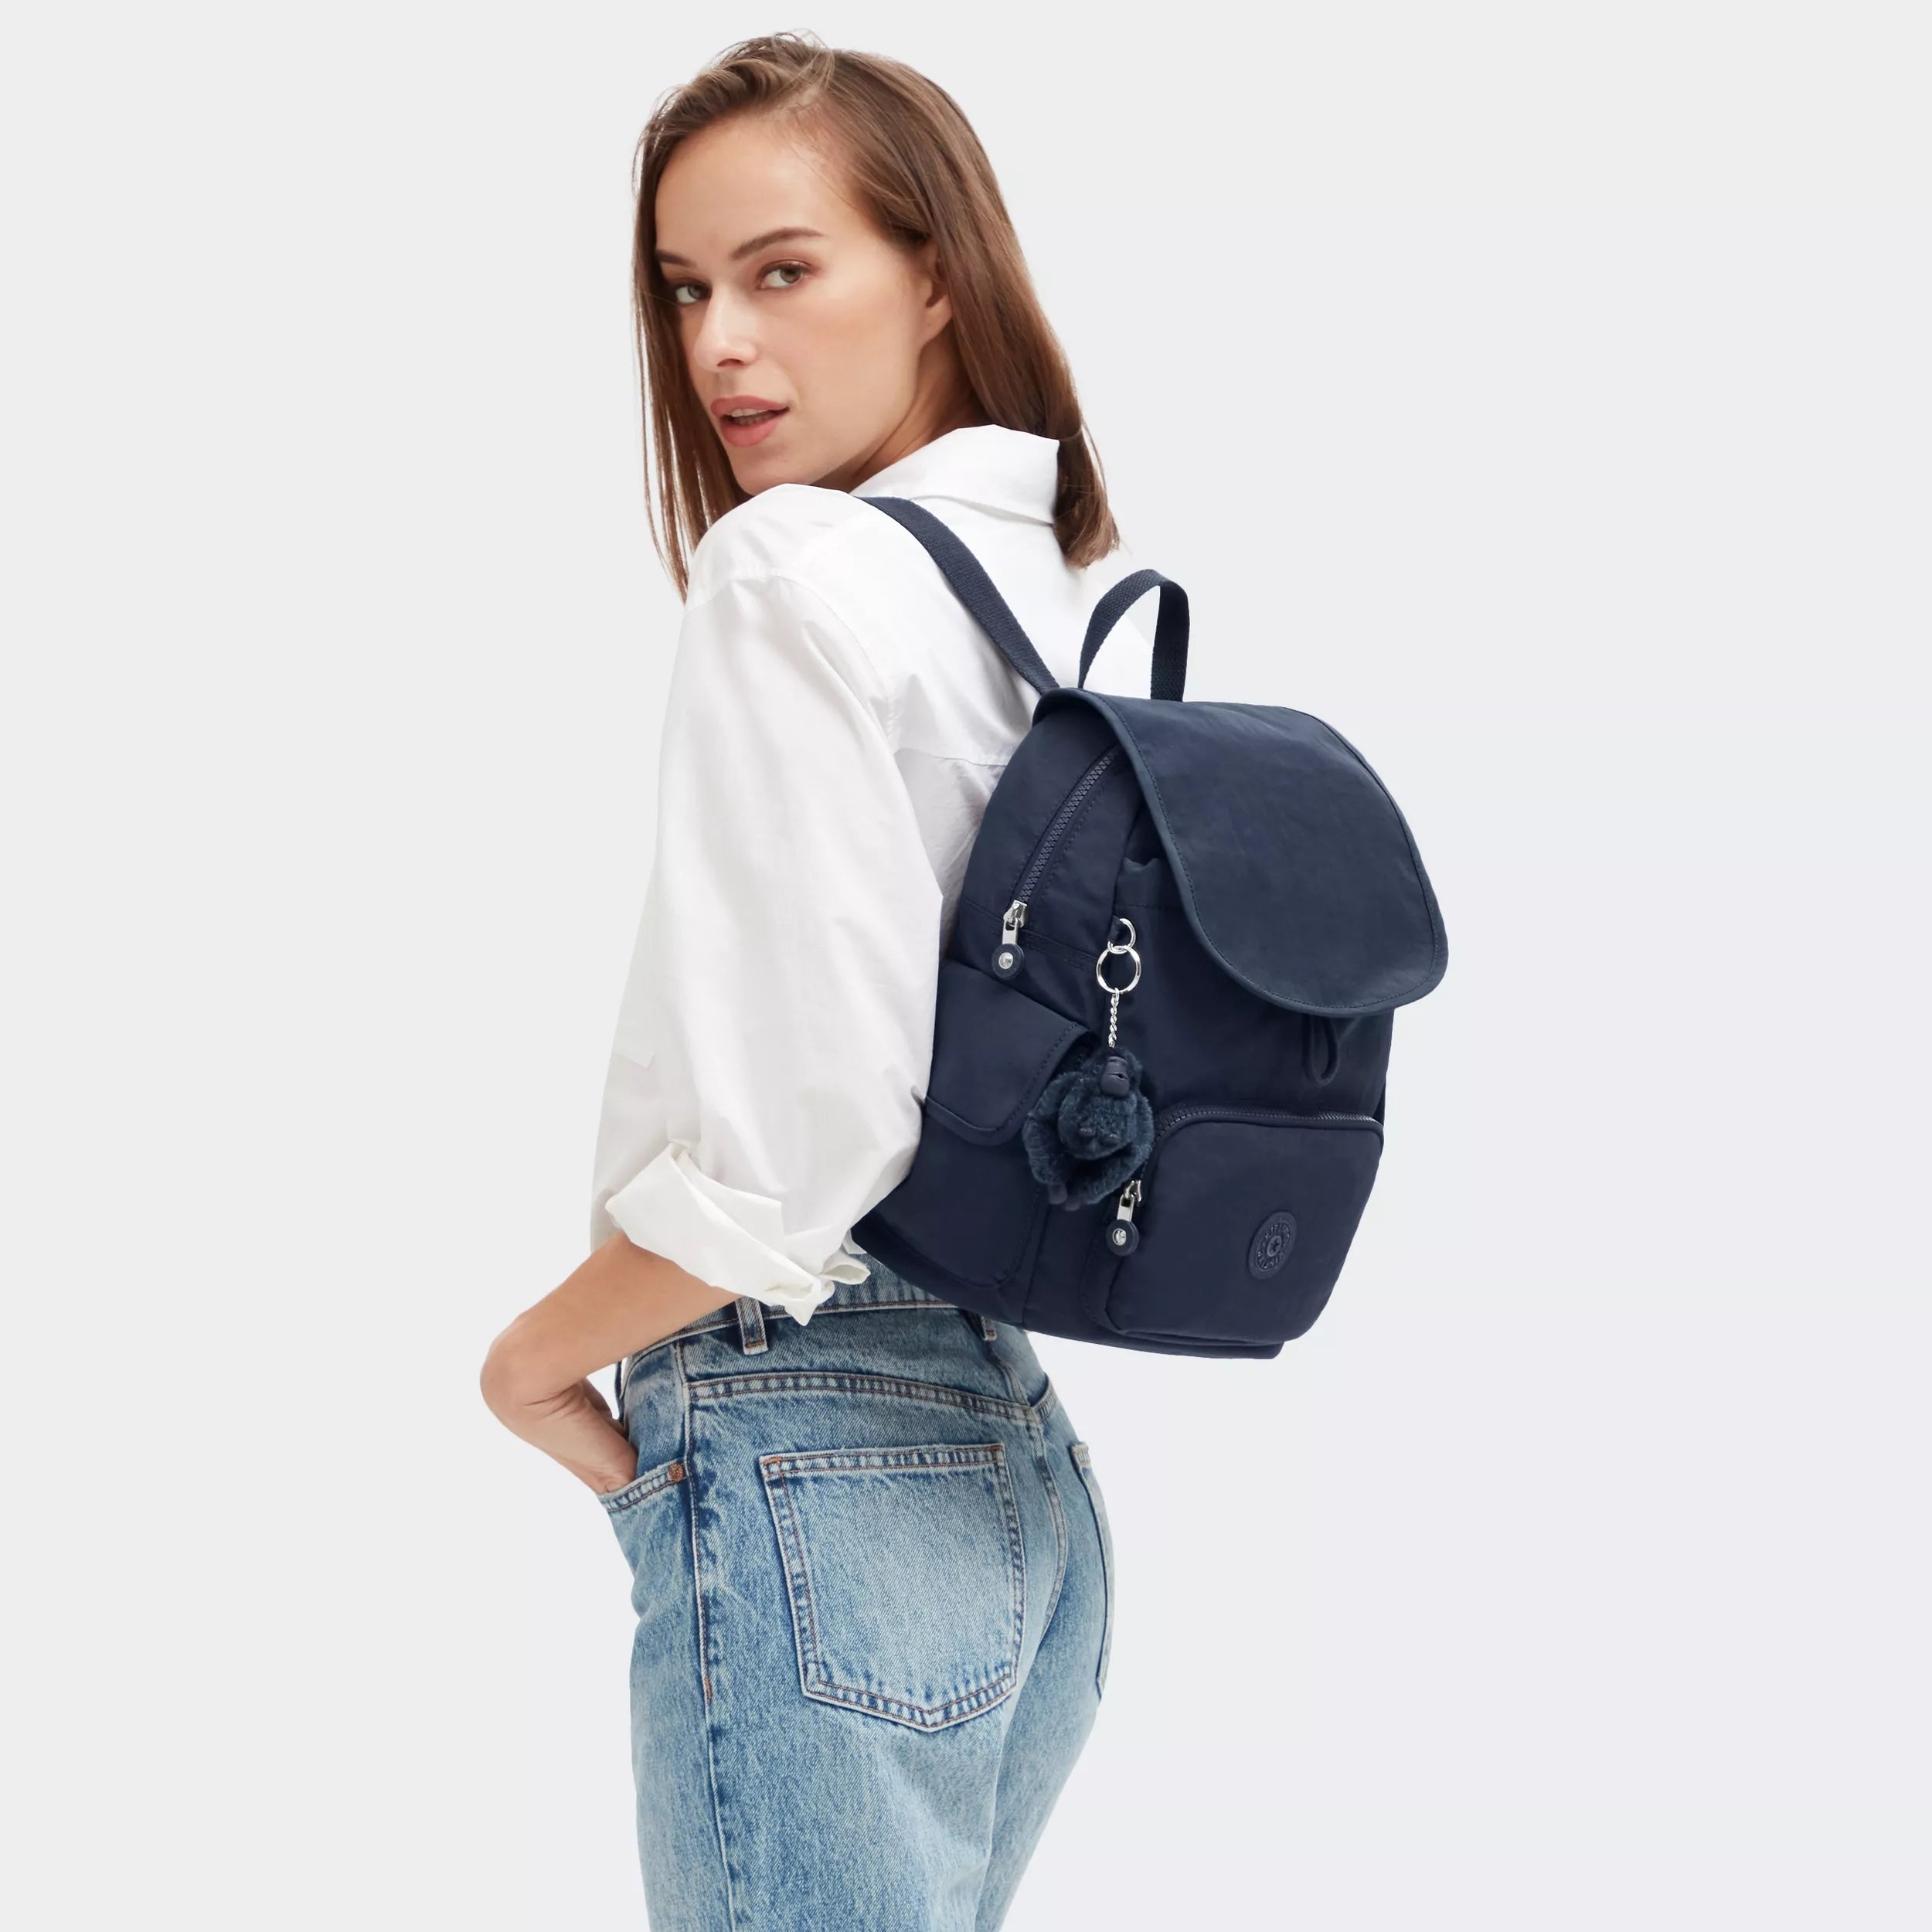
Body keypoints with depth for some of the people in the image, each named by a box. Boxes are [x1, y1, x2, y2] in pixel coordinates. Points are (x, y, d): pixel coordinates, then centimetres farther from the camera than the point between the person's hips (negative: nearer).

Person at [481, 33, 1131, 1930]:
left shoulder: (796, 572, -14)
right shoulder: (1091, 588, 9)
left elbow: (789, 1142, -21)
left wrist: (532, 1358, -7)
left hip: (815, 1474, -8)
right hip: (1031, 1469, 8)